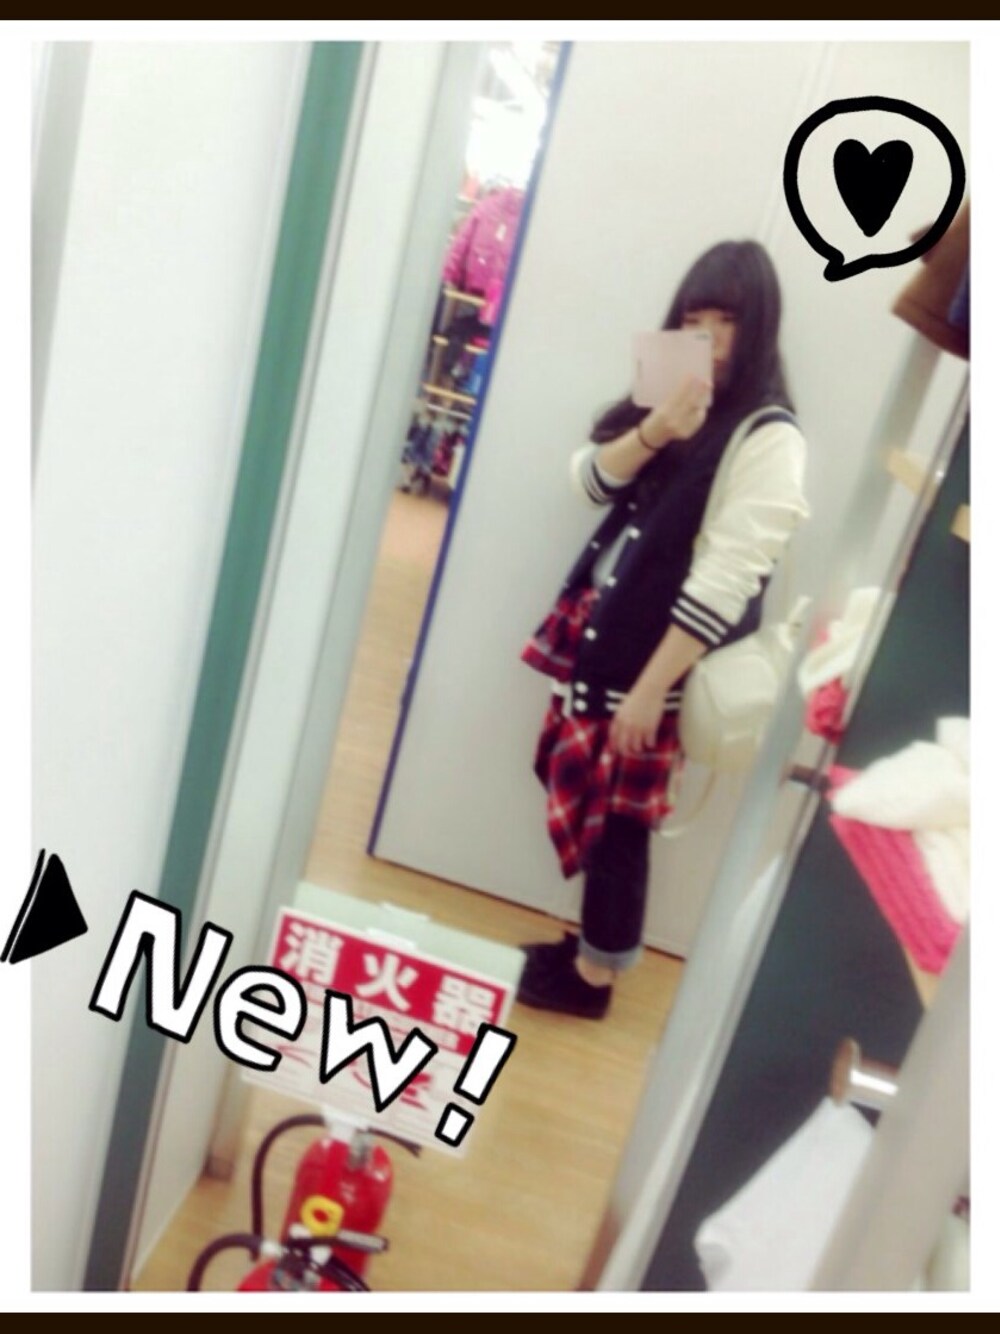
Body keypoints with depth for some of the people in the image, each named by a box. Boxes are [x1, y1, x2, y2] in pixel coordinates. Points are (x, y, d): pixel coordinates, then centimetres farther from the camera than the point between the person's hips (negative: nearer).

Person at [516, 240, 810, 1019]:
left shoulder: (769, 438, -16)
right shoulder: (678, 396, 10)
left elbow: (725, 581, -22)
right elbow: (591, 481, 3)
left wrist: (652, 687, -22)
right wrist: (654, 431, -16)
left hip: (661, 653, -8)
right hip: (602, 627, 8)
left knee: (618, 810, 4)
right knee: (583, 794, 15)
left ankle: (595, 971, 22)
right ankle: (593, 944, 33)